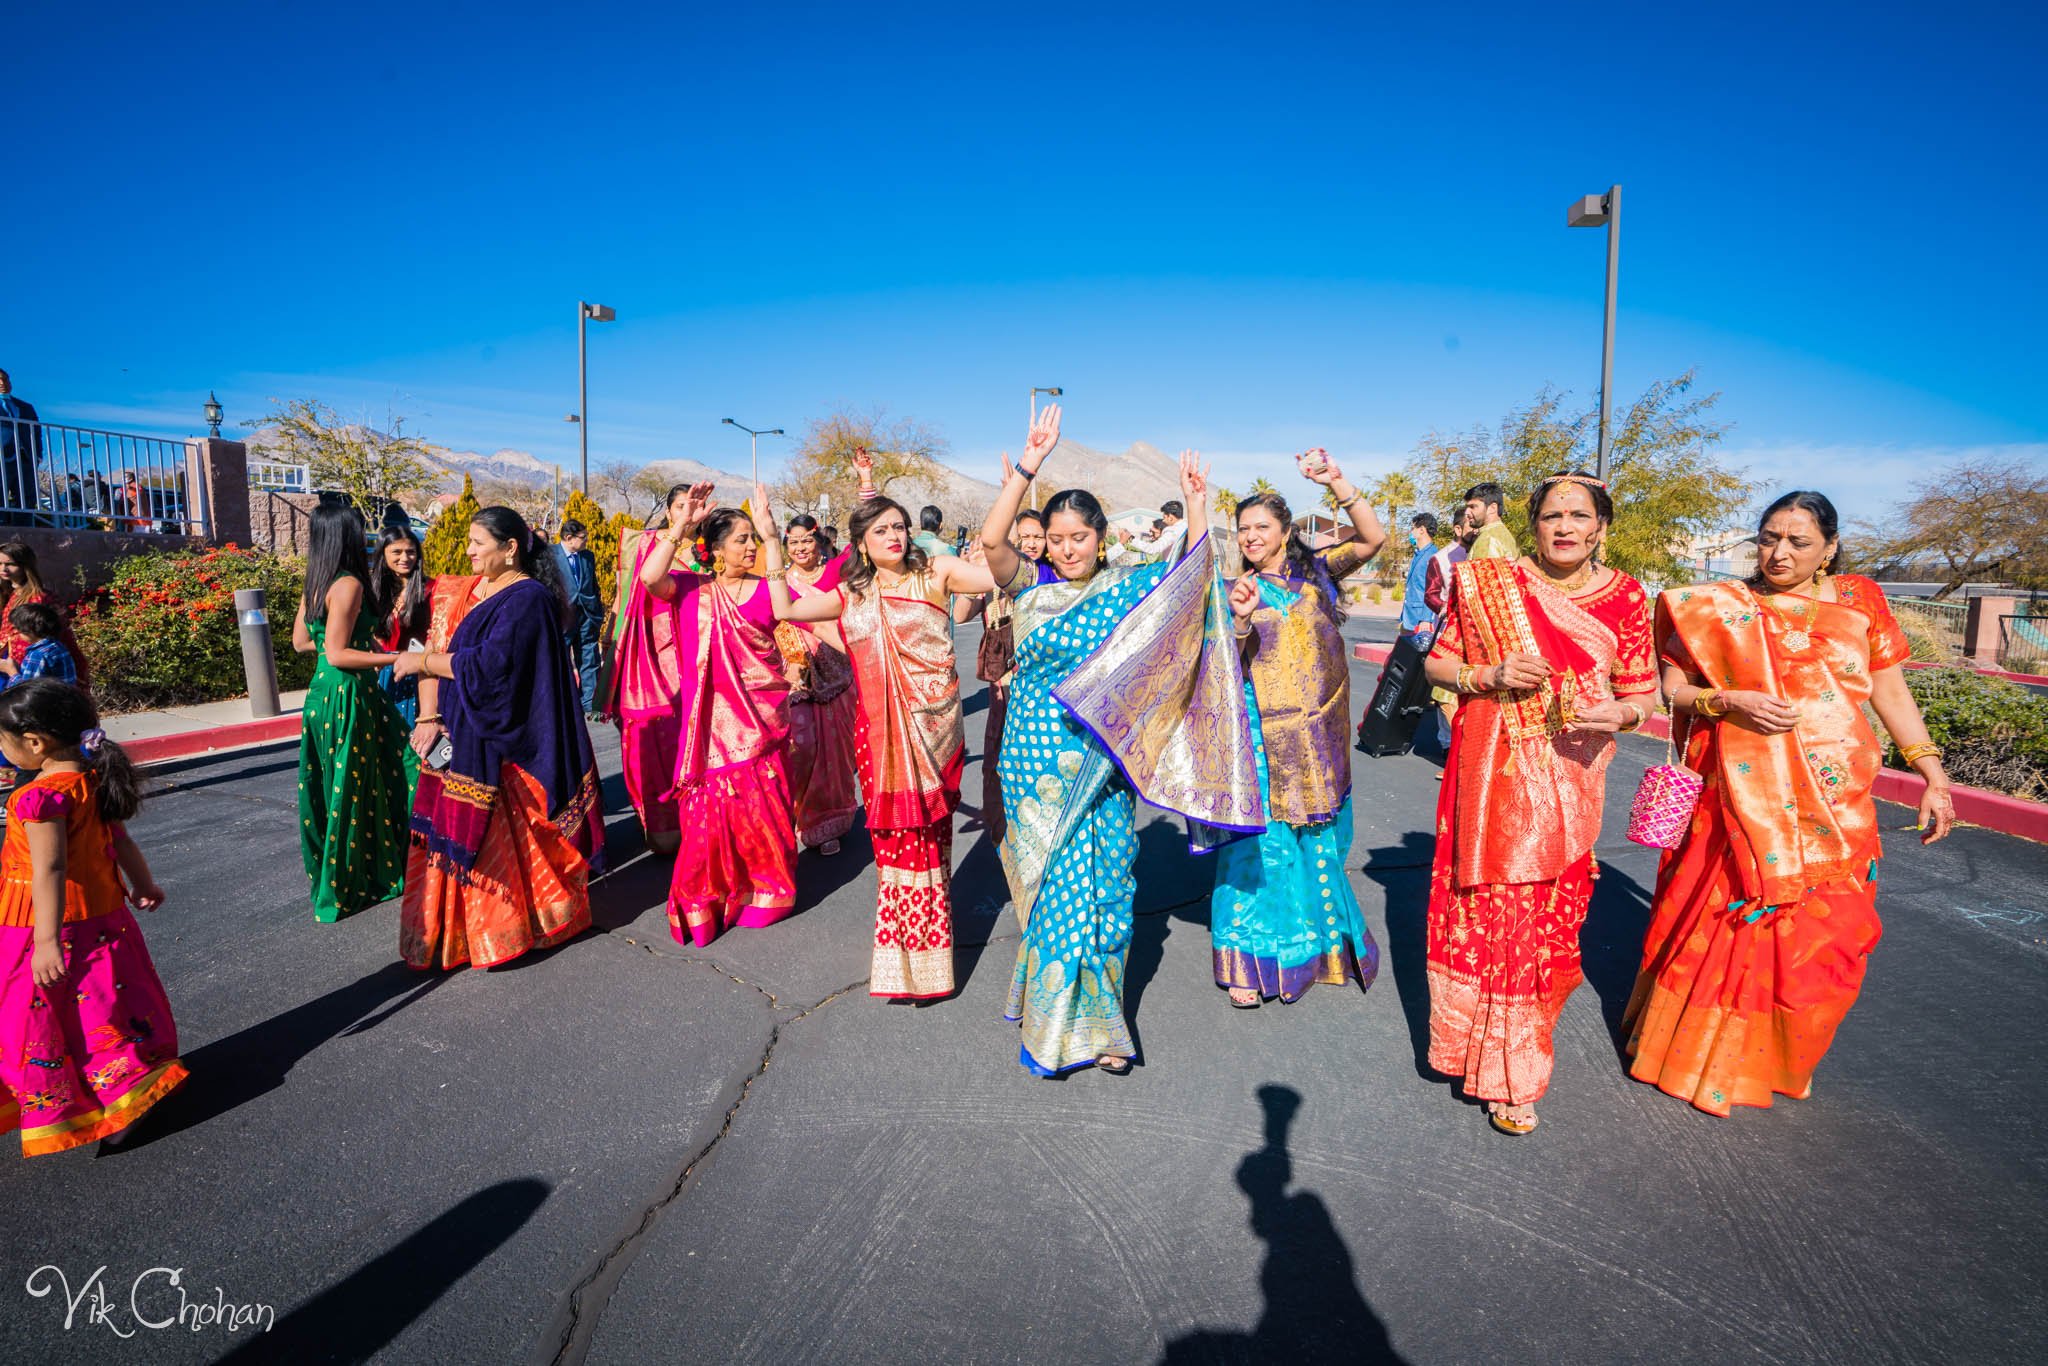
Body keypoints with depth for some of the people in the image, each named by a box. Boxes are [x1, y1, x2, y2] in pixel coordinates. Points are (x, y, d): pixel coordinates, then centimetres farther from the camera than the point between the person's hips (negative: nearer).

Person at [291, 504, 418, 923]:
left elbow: (301, 641, 17)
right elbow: (337, 655, -19)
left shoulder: (316, 583, 9)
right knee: (352, 791, 2)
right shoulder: (349, 584, -16)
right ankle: (343, 890, 13)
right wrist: (396, 658, -18)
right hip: (347, 695, -9)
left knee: (332, 787, 16)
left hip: (324, 692, 9)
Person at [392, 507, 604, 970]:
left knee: (496, 841, -1)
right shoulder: (465, 592, 12)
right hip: (461, 737, 7)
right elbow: (435, 650, 6)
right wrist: (428, 717, -5)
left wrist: (420, 662, -9)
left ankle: (502, 933, 15)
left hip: (501, 746, -7)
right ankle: (454, 929, 26)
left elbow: (488, 665, -21)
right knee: (455, 836, 11)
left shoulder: (527, 599, -12)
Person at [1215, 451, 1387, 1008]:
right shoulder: (1240, 591, 4)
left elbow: (1372, 538, -8)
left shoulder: (1318, 569, 7)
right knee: (1263, 845, -3)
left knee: (1319, 844, 12)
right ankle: (1253, 962, 7)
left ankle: (1321, 943, 30)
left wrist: (1336, 482, -16)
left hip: (1320, 734, 2)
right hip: (1266, 740, -2)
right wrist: (1240, 620, -22)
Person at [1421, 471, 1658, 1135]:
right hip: (1493, 774, -1)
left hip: (1570, 777, 2)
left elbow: (1641, 693, 8)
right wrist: (1493, 674, -14)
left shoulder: (1625, 597, 3)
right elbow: (1438, 661, 4)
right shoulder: (1488, 583, -2)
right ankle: (1505, 1075, 20)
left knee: (1550, 913, 7)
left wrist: (1619, 713, -14)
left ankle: (1518, 1051, 27)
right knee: (1486, 908, 1)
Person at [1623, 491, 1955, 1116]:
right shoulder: (1721, 607, 2)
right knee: (1721, 923, 1)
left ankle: (1776, 1062, 27)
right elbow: (1674, 689, 2)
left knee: (1819, 937, 5)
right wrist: (1730, 701, -16)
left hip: (1834, 805, 2)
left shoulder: (1859, 601, 8)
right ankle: (1694, 1049, 21)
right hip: (1740, 799, -2)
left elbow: (1892, 694, 10)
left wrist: (1933, 775, 6)